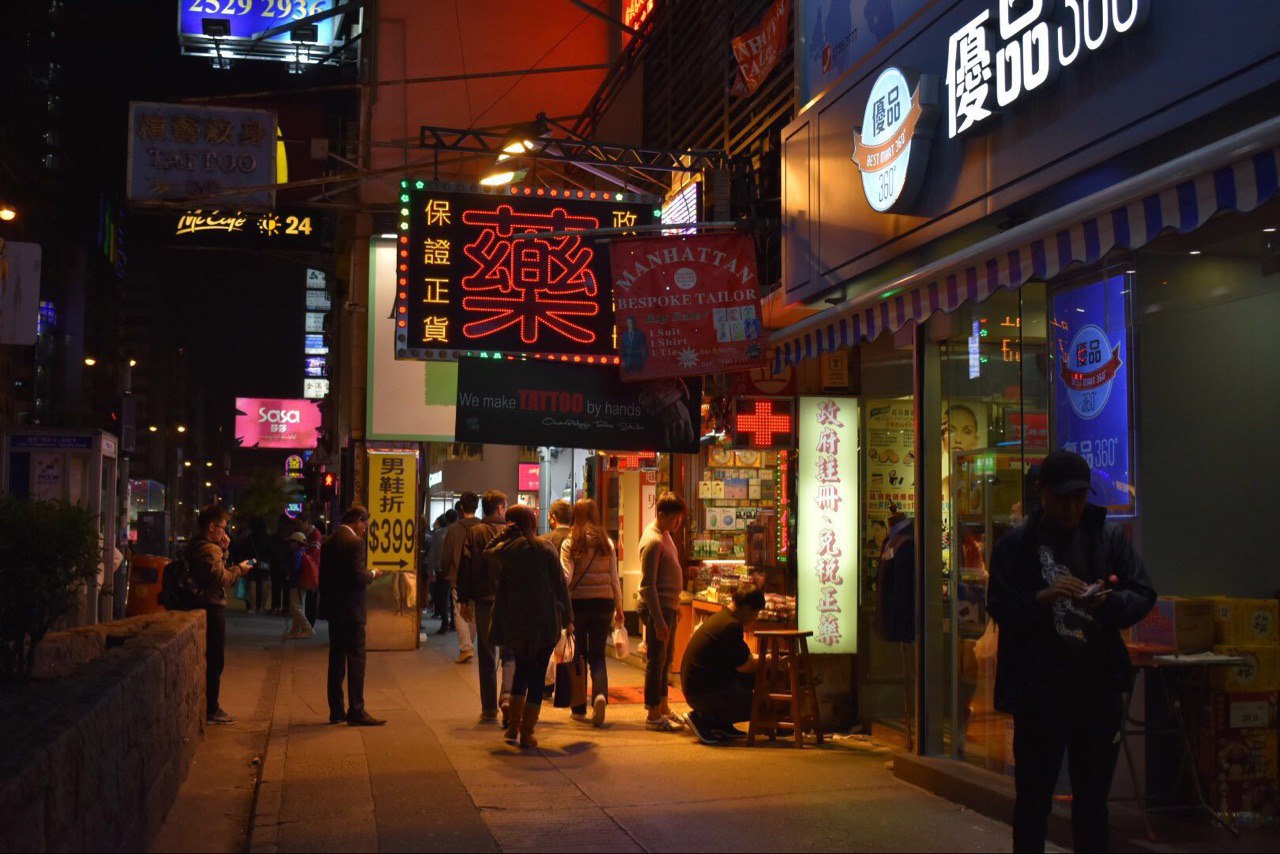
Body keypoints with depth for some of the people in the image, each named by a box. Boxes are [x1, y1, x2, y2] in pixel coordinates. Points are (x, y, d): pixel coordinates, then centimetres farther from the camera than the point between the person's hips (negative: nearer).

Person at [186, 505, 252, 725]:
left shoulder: (194, 546, 15)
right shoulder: (209, 550, -17)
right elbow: (221, 577, -25)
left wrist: (223, 551, 9)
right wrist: (239, 569, -9)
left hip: (202, 605, 10)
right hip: (212, 607, -10)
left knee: (206, 658, 17)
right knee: (215, 660, -4)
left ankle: (204, 706, 23)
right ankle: (210, 710, 0)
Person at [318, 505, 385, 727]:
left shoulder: (329, 542, 11)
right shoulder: (354, 542, -14)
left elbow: (323, 576, 14)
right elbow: (357, 577, -21)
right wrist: (372, 574, -2)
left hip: (333, 609, 8)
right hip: (351, 610, -8)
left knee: (336, 658, 11)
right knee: (356, 659, -4)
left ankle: (336, 711, 15)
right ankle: (356, 711, -4)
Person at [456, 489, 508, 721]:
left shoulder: (473, 533, 0)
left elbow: (464, 567, -2)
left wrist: (464, 600, 4)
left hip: (483, 600, 1)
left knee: (487, 654, 8)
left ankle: (489, 707, 10)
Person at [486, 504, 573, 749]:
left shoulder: (504, 549, -5)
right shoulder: (546, 550, -4)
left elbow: (487, 554, 18)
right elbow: (560, 585, -2)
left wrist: (502, 534, 7)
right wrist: (567, 618, 5)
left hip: (514, 622, 2)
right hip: (544, 621, -2)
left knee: (521, 669, 20)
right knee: (537, 676, 4)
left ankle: (513, 725, 19)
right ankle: (527, 733, 4)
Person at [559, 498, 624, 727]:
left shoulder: (569, 544, -4)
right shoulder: (607, 543, 3)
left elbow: (566, 578, -12)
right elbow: (614, 579, 5)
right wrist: (619, 608, 13)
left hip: (578, 603, -1)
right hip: (603, 603, 1)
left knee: (579, 655, 11)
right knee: (598, 655, 7)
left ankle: (579, 709, 17)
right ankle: (600, 694, -19)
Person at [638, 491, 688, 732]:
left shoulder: (665, 534, 12)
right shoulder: (652, 541, -18)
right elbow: (648, 586, -21)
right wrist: (658, 620, -23)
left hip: (668, 606, 10)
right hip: (656, 607, -10)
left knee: (666, 658, 17)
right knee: (656, 660, -3)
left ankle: (663, 707, 28)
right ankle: (653, 715, 3)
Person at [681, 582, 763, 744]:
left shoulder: (721, 618, 14)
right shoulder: (731, 626, -19)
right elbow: (744, 667, -13)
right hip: (703, 693, -11)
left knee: (755, 677, 14)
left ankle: (722, 724, 14)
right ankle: (703, 718, -3)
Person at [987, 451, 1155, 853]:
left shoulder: (1110, 536, 5)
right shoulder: (1016, 544, -1)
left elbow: (1144, 596, 4)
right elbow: (1001, 609, -5)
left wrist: (1110, 601, -17)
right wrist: (1043, 598, -23)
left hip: (1099, 687, 2)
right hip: (1038, 691, -2)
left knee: (1092, 800, 14)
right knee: (1033, 799, 7)